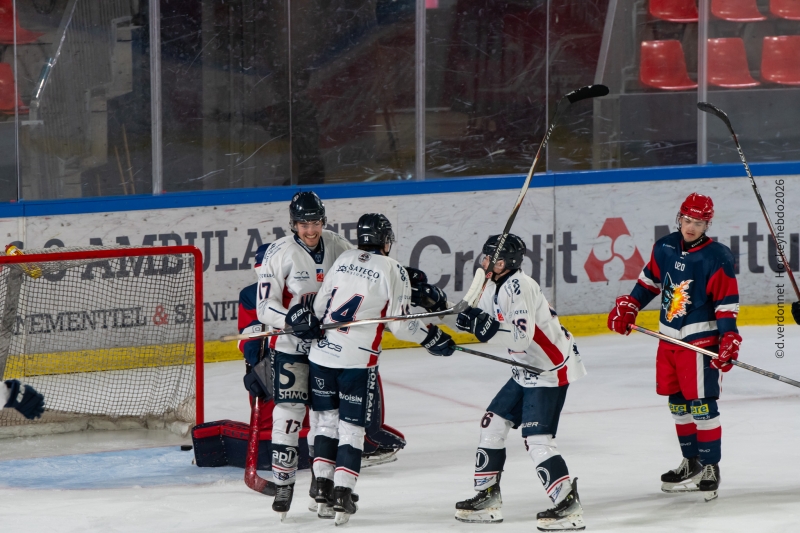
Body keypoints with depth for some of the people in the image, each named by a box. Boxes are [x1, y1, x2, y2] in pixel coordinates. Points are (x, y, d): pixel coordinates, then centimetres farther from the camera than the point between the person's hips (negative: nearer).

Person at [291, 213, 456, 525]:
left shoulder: (343, 260, 9)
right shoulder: (393, 271, -4)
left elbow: (320, 306, 9)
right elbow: (400, 324, -5)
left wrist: (307, 319, 20)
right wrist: (432, 338, 5)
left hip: (322, 354, 4)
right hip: (357, 361, -4)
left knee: (327, 420, 17)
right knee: (351, 427, 2)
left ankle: (323, 485, 16)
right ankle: (342, 493, -5)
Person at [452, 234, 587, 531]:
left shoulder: (519, 287, -24)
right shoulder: (495, 286, 7)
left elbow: (521, 337, -31)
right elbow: (475, 318, 15)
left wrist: (486, 326, -38)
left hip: (551, 371, -11)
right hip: (527, 371, 11)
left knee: (537, 439, -15)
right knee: (493, 423, 13)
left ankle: (569, 506, -12)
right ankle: (487, 498, 22)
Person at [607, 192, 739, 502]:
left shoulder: (717, 258, -14)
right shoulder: (665, 248, 3)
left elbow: (727, 303, -14)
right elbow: (650, 280, 18)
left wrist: (729, 338, -21)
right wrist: (628, 307, 16)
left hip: (701, 339, -6)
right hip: (669, 337, 7)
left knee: (702, 403, -8)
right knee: (677, 403, 12)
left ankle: (710, 467, 1)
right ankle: (691, 463, 24)